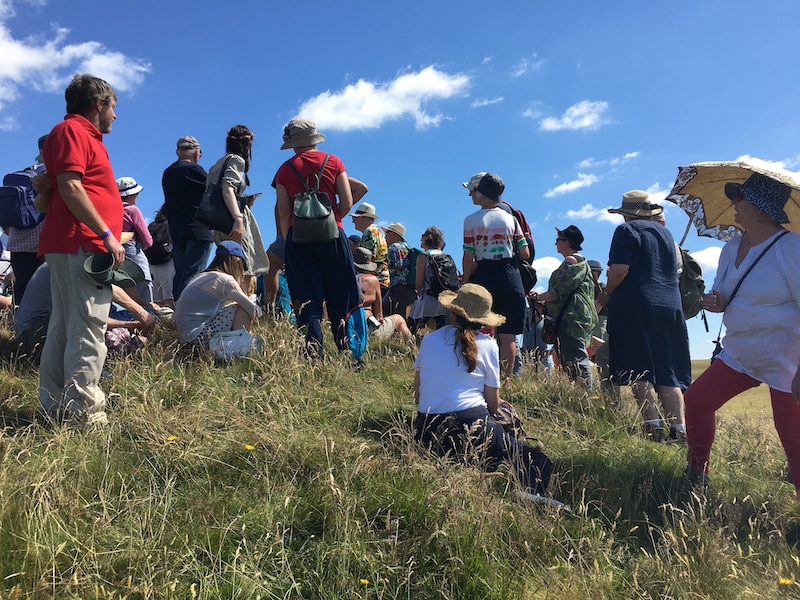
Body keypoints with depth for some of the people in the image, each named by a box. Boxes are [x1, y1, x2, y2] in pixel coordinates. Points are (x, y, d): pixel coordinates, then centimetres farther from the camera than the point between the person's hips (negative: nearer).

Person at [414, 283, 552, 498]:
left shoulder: (428, 340, 10)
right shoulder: (486, 345, 3)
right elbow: (493, 404, 7)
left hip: (426, 432, 4)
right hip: (471, 428, -3)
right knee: (536, 460, 8)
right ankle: (530, 495, -22)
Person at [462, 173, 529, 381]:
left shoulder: (471, 220, -3)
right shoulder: (511, 219, 7)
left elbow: (468, 258, -6)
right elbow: (525, 254, 3)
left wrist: (465, 283, 4)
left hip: (483, 277, -2)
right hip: (510, 276, 2)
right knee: (508, 336, 4)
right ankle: (507, 379, 7)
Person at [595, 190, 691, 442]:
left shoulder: (627, 230, 0)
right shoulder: (666, 233, 21)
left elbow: (619, 270, -13)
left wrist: (607, 294, 4)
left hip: (635, 305, -6)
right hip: (670, 306, 7)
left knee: (638, 370, -6)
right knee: (667, 372, 6)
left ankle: (653, 425, -11)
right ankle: (678, 429, 1)